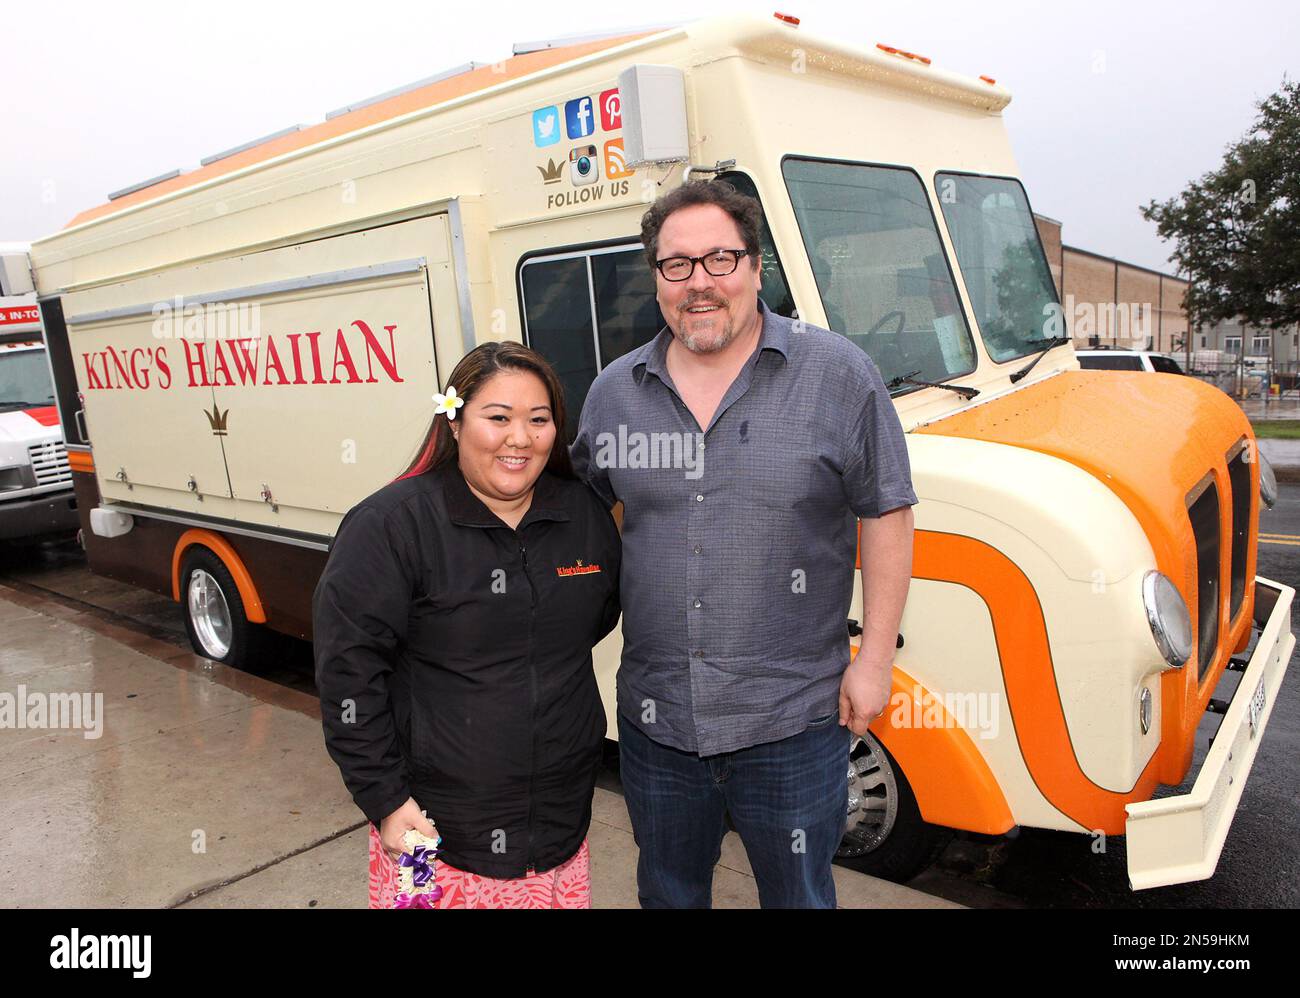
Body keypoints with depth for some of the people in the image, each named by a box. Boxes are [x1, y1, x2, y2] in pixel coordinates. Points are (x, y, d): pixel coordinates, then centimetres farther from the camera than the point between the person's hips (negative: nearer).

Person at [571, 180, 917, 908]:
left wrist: (875, 659, -7)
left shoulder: (839, 375, -7)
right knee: (667, 894, 24)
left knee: (798, 895, 19)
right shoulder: (614, 391, 3)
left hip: (792, 720, -3)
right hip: (655, 717, 4)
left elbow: (886, 515, -5)